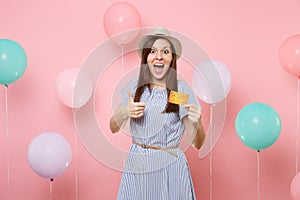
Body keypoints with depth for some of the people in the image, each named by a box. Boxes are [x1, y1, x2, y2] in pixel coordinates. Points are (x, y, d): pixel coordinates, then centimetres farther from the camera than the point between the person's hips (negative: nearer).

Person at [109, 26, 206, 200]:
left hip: (170, 170, -2)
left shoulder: (182, 89, -8)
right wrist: (125, 113, -12)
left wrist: (196, 123, -25)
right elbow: (113, 128, 8)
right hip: (137, 167, 2)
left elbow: (197, 144, -4)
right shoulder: (134, 87, 0)